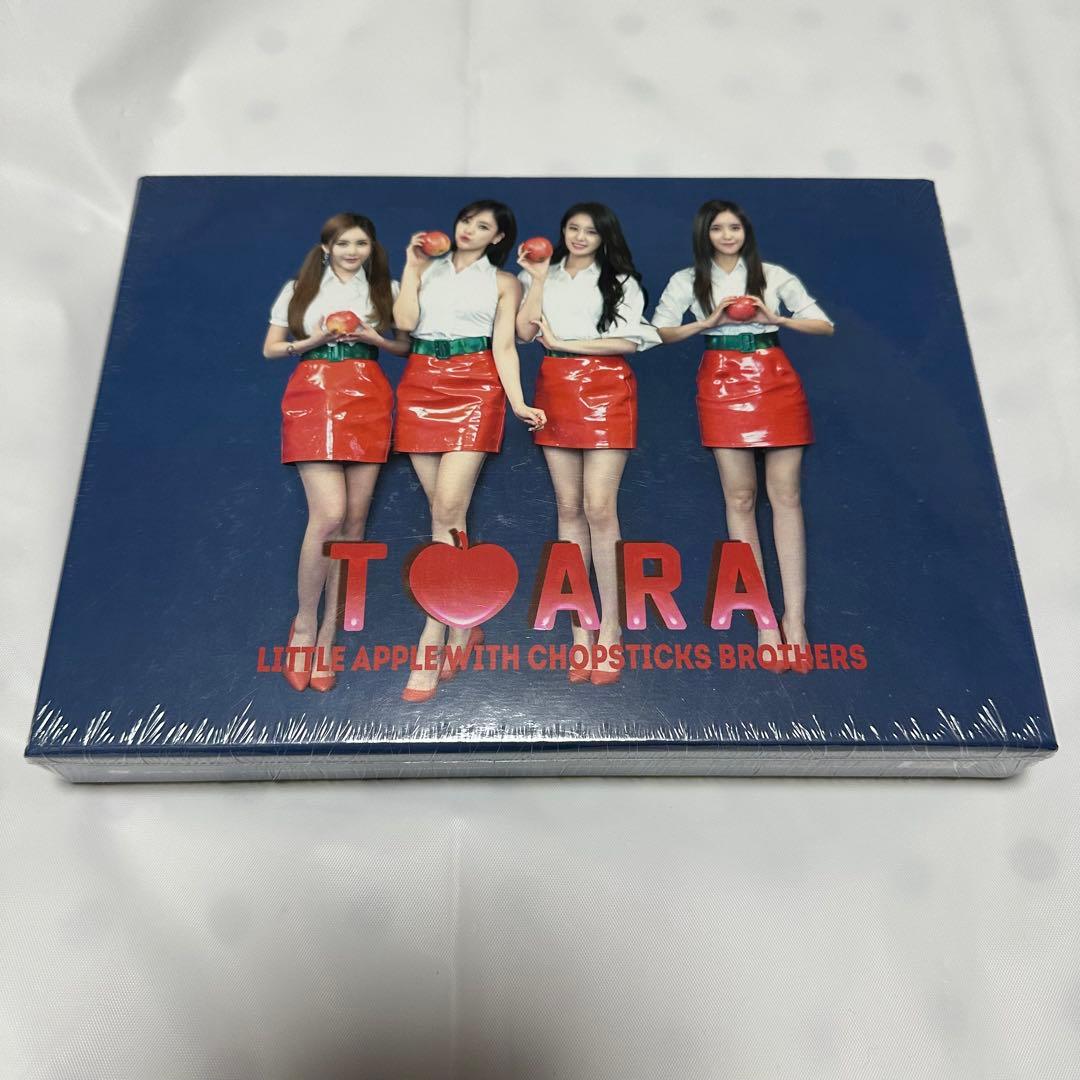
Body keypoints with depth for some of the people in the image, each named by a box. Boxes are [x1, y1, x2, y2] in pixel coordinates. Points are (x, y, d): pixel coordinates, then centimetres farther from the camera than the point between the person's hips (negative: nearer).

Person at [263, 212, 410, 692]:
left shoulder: (386, 289, 14)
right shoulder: (298, 289, 11)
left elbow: (405, 345, 14)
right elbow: (271, 348, 10)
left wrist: (374, 338, -5)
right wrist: (316, 340, -7)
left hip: (368, 400, 2)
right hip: (314, 397, -2)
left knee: (355, 518, -2)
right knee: (329, 514, -17)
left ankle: (329, 630, 8)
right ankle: (304, 622, 2)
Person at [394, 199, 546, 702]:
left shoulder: (504, 282, 14)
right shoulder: (427, 269, 20)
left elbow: (504, 346, 4)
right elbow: (404, 321, 4)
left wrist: (518, 402, -9)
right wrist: (411, 265, 8)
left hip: (475, 389, -3)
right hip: (421, 386, 3)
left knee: (448, 509, -15)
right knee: (443, 511, 2)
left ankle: (431, 641, -14)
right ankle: (462, 628, 14)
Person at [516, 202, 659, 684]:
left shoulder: (621, 281, 8)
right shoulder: (544, 277, 15)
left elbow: (627, 341, -5)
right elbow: (525, 331, 2)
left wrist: (561, 343, -6)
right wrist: (538, 278, 0)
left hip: (605, 391, -3)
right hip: (555, 390, 3)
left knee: (599, 508, -11)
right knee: (569, 509, 2)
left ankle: (609, 629, -3)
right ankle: (581, 626, 7)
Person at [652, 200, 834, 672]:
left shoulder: (774, 275, 11)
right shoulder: (687, 280, 10)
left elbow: (825, 325, 9)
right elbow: (659, 331, 1)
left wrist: (776, 318, -7)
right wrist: (709, 322, -9)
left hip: (775, 380, 1)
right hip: (722, 383, -1)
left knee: (786, 496, -5)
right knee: (740, 497, -3)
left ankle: (795, 618, -4)